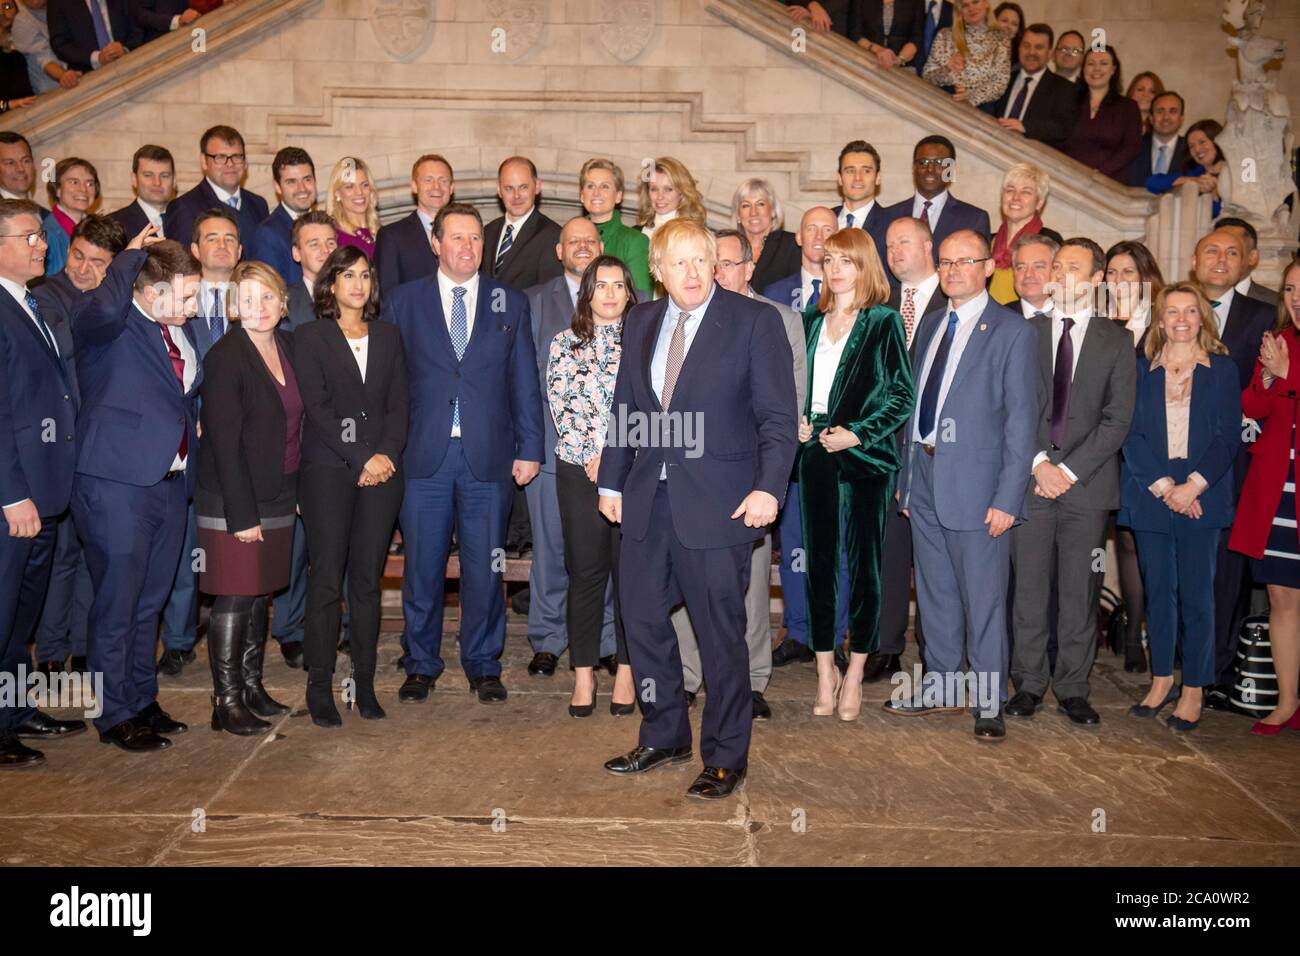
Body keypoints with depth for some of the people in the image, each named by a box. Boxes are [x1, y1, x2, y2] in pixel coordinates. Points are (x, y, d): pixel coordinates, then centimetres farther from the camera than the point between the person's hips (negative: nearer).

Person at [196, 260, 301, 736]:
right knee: (234, 597, -1)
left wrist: (298, 491, 8)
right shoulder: (225, 356, -13)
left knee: (260, 593, 14)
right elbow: (224, 441, -16)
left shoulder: (289, 346, 8)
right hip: (233, 501, -6)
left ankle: (252, 685, 26)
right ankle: (227, 701, 8)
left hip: (278, 498, 7)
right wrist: (242, 514, -18)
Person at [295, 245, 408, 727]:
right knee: (327, 579, -3)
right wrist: (360, 459, -11)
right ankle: (320, 687, 5)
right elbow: (317, 406, -4)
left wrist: (386, 453, -7)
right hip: (327, 470, -3)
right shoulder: (310, 336, 5)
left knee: (368, 578, 5)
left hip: (381, 470, 3)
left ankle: (365, 683, 12)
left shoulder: (388, 336, 15)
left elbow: (399, 403, 9)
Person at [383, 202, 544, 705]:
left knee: (485, 568, 7)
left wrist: (528, 449, 2)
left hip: (489, 457, 0)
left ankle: (483, 665, 22)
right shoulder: (402, 301, 7)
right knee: (422, 567, 7)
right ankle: (421, 664, 24)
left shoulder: (512, 303, 9)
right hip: (424, 456, 0)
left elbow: (525, 383, 7)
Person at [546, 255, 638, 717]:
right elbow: (561, 406, 2)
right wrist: (593, 457, -9)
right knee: (585, 571, 2)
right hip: (579, 471, 0)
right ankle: (583, 675, 10)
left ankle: (626, 671, 12)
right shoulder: (564, 343, 11)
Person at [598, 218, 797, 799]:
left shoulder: (754, 321, -5)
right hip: (647, 498, 6)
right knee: (641, 619, 14)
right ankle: (664, 736, 34)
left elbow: (779, 416, -8)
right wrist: (611, 481, 13)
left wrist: (768, 488, -19)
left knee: (721, 633, 4)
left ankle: (725, 758, 21)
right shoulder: (640, 322, 11)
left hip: (717, 503, -6)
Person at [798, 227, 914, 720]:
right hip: (817, 455, 4)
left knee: (864, 564, 2)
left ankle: (854, 675, 13)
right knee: (819, 562, 5)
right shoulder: (813, 322, 13)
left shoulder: (885, 322, -1)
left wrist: (858, 434, -13)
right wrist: (797, 422, 2)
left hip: (866, 457, -4)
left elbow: (903, 396, -4)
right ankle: (825, 674, 15)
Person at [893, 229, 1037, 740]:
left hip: (975, 482, -6)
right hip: (925, 479, 6)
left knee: (983, 599, 2)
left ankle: (988, 702, 16)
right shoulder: (930, 325, 14)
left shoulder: (1011, 331, -7)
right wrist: (906, 477, 13)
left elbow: (1021, 419, -11)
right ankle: (940, 688, 30)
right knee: (935, 595, 16)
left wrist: (1008, 498, -16)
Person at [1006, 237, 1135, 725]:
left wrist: (1070, 470, -10)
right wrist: (1037, 462, -8)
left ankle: (1073, 689, 15)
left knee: (1080, 592, 4)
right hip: (1031, 479, 1)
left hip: (1087, 483, -1)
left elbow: (1117, 419, -1)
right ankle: (1029, 683, 15)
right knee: (1029, 589, 3)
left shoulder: (1116, 341, 7)